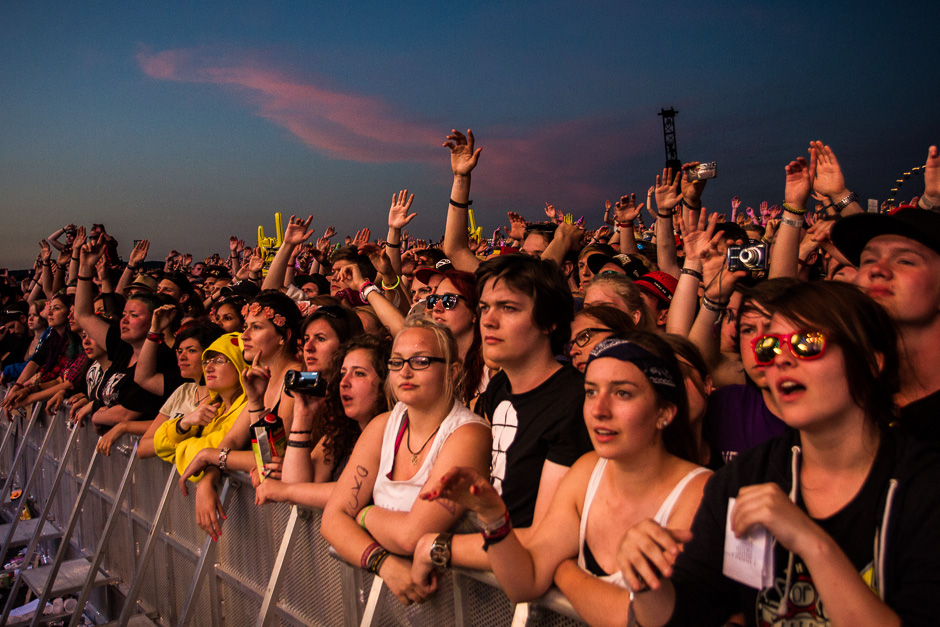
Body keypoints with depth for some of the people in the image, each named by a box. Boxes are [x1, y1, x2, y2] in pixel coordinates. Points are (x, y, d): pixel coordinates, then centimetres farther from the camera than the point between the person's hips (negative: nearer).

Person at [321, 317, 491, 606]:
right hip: (379, 579, 6)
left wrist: (364, 514, -4)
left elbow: (410, 536, -24)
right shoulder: (382, 427, 4)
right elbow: (333, 517, -2)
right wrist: (383, 561, -19)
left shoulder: (468, 435, -16)